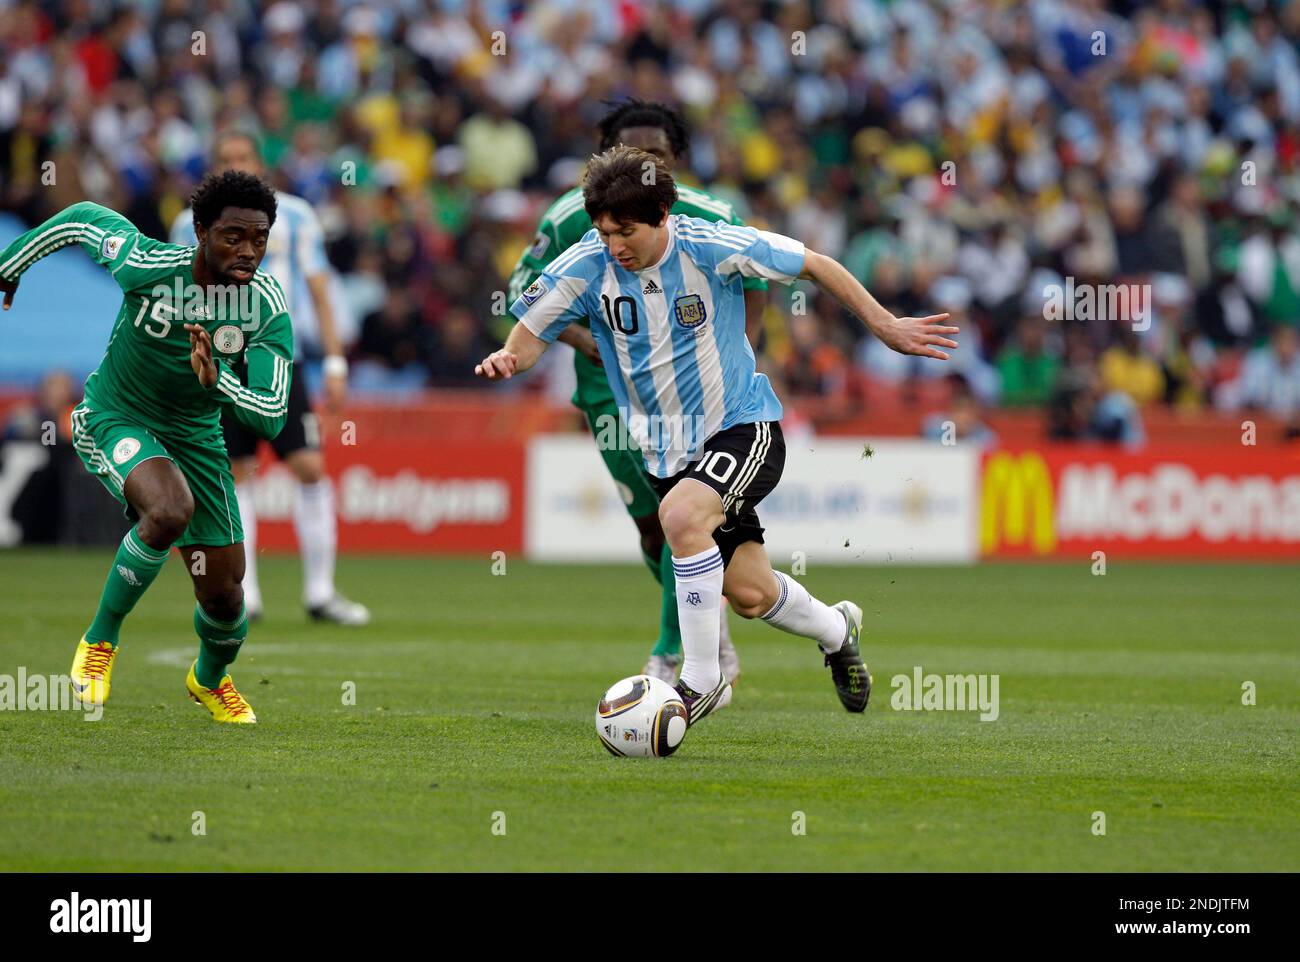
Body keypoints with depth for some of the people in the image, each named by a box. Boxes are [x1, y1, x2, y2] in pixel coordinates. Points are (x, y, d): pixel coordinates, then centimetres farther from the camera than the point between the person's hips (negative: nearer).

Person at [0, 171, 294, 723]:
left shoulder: (268, 308, -18)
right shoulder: (145, 267, -26)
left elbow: (270, 419, -19)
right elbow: (84, 218, -5)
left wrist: (218, 382, -39)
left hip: (196, 437, 4)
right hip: (114, 421, -4)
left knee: (224, 597, 3)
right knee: (171, 509, -36)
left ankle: (211, 678, 41)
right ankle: (100, 641, -14)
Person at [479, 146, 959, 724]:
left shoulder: (710, 248, -18)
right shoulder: (586, 267, -12)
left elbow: (814, 265, -6)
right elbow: (530, 334, -6)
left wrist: (885, 327, -2)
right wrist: (505, 361, -30)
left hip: (743, 426, -4)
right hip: (666, 450, 4)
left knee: (680, 514, -33)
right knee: (751, 596, 5)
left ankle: (701, 679, -18)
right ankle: (835, 629, 41)